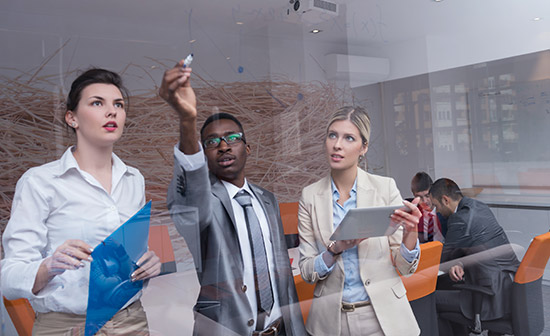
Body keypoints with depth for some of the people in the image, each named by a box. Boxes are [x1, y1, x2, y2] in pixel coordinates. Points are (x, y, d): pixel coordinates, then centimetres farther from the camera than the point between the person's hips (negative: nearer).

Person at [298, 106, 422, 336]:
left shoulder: (385, 187, -8)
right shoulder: (310, 196, -5)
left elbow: (406, 267, -5)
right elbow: (307, 272, -4)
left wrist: (410, 232, -24)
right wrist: (335, 249, -22)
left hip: (383, 316, -1)